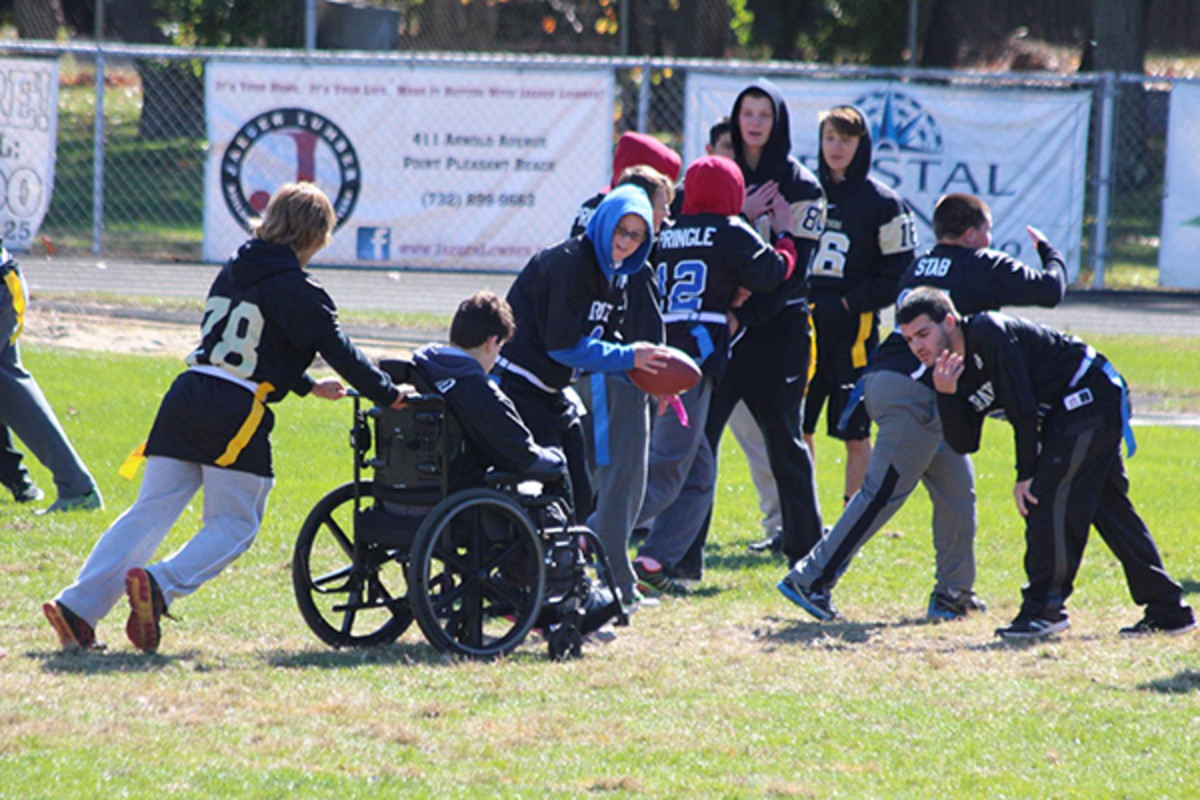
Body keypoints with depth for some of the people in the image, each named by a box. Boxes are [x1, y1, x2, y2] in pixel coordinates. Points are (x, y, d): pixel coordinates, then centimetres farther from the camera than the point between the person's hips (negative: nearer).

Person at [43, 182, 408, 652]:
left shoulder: (232, 273, 20)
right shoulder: (296, 289, -3)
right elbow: (338, 351, -4)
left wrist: (307, 386, 40)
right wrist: (387, 396, 6)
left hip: (185, 398, 7)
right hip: (237, 415, -7)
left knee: (150, 512, 4)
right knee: (235, 525, 3)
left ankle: (79, 605, -7)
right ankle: (159, 585, -21)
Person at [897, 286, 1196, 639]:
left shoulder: (988, 333, -21)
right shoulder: (956, 370, 6)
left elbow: (1023, 406, -21)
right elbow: (965, 444, 2)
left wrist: (1026, 474, -17)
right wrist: (946, 396, -14)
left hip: (1092, 395, -10)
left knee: (1046, 498, -15)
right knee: (1110, 507, 12)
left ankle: (1045, 608, -12)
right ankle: (1168, 610, 18)